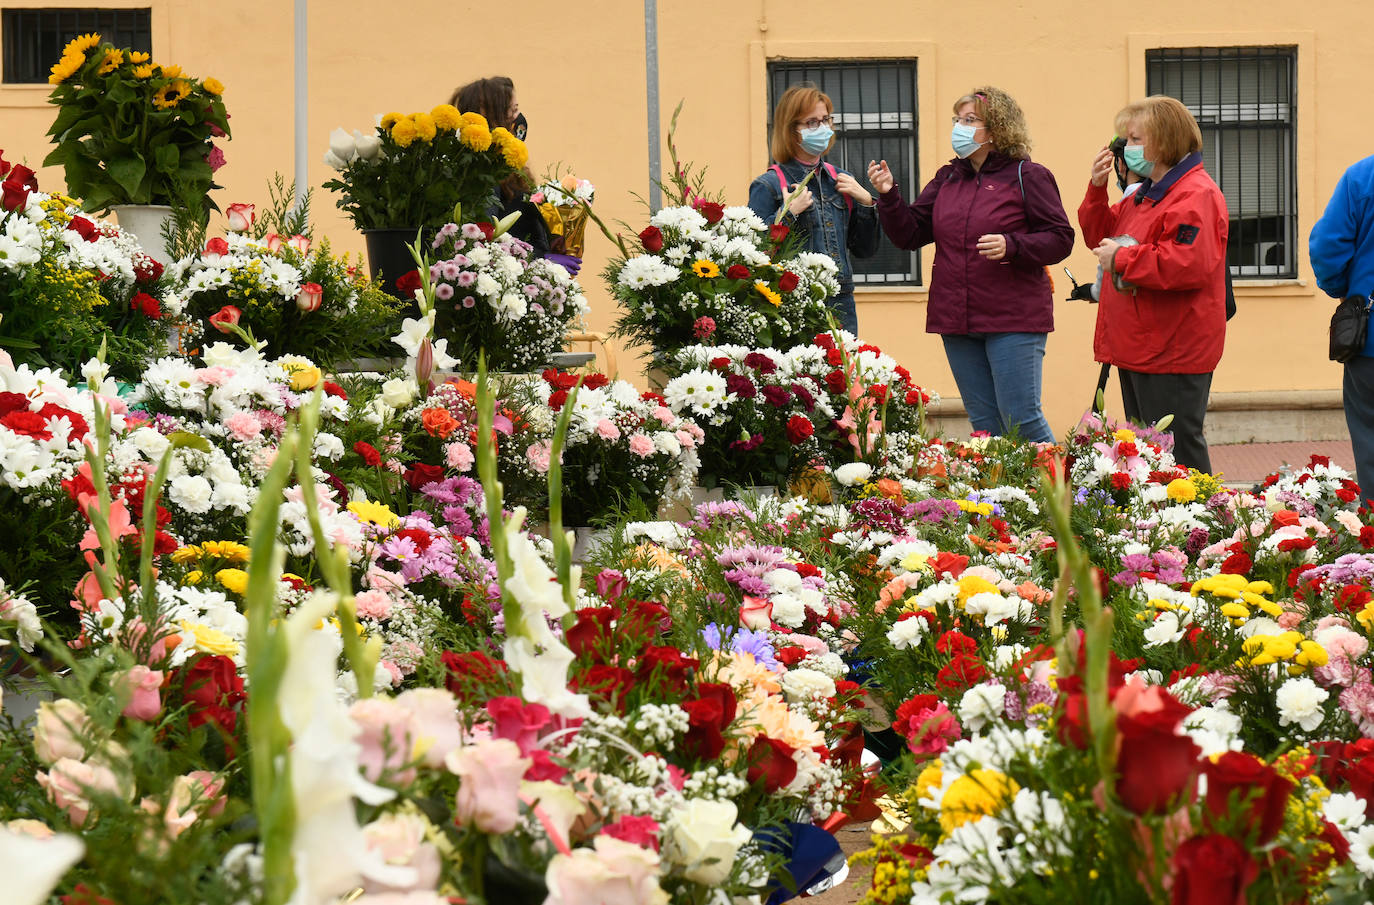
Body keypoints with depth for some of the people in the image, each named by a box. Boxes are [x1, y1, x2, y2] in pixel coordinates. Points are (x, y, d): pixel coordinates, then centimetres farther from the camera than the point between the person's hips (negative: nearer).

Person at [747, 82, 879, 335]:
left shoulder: (840, 180, 15)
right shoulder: (768, 186, -2)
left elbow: (865, 250, 17)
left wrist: (865, 203, 4)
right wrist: (789, 213, -16)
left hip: (842, 305, 5)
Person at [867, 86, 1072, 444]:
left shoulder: (1026, 176, -3)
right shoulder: (947, 179, 14)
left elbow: (1060, 239, -7)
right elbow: (910, 233, 11)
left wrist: (1011, 246, -21)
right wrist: (888, 196, -5)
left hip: (1013, 319, -6)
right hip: (957, 320, 6)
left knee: (1021, 419, -10)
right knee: (984, 423, 9)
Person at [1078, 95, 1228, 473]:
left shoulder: (1196, 195, -15)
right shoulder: (1145, 195, 18)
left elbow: (1187, 265, -27)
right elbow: (1102, 236, 27)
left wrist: (1122, 259, -18)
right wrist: (1097, 189, 10)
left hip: (1173, 354, -10)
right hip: (1138, 350, 10)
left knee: (1178, 453, -8)